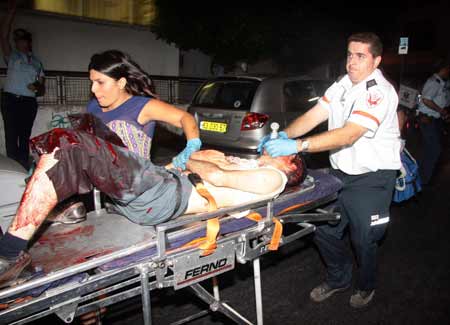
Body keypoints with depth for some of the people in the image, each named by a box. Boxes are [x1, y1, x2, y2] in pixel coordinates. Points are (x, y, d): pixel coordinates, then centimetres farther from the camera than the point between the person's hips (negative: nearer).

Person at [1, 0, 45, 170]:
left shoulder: (36, 62, 16)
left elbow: (42, 86, 14)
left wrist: (37, 86, -11)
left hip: (29, 102, 2)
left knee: (25, 136, 4)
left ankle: (24, 167, 7)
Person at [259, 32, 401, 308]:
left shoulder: (380, 92, -20)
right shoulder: (342, 85, 5)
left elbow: (348, 135, -31)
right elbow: (314, 115, 0)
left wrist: (297, 146, -37)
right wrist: (283, 136, -18)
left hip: (372, 178, -6)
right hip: (341, 172, 7)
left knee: (363, 239, 7)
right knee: (324, 230, 9)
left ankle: (366, 287, 38)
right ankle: (339, 278, 36)